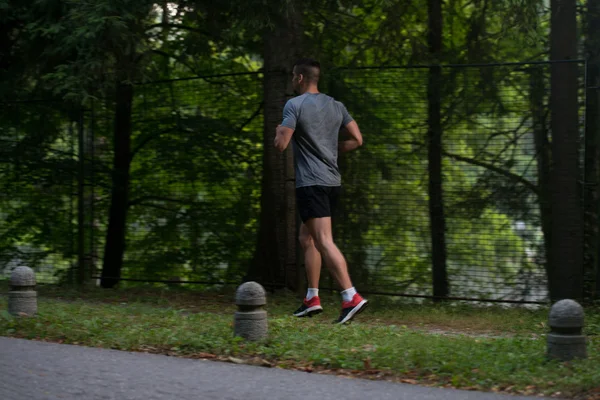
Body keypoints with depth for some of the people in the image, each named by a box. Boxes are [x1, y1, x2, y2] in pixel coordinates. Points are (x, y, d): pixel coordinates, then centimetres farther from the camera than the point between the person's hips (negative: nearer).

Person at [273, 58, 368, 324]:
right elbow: (357, 140, 10)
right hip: (333, 181, 8)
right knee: (307, 238, 19)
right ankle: (312, 298, 20)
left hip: (310, 184, -8)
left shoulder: (294, 105, -9)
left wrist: (278, 132, 9)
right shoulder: (336, 106, 11)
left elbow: (281, 144, -14)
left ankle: (351, 297, -23)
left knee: (324, 241, -13)